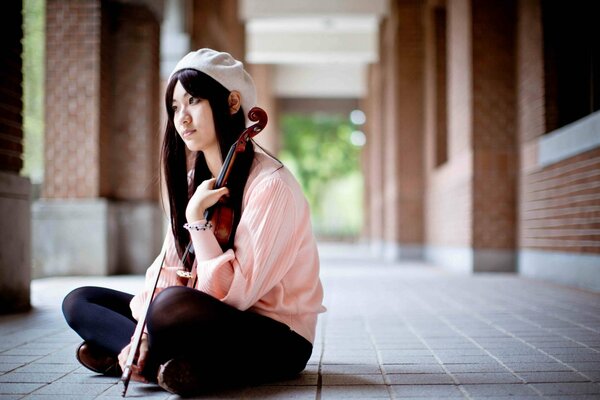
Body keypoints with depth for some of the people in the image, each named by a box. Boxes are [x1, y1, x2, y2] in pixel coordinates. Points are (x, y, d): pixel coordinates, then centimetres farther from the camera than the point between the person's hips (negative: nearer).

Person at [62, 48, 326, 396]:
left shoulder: (270, 183, -19)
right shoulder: (195, 180, 8)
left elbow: (230, 294, -22)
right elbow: (168, 268, 2)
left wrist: (198, 219, -26)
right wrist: (146, 329, -14)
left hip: (277, 340, -8)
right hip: (218, 319, 8)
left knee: (172, 304, -38)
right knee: (80, 300, 4)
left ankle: (155, 362, -11)